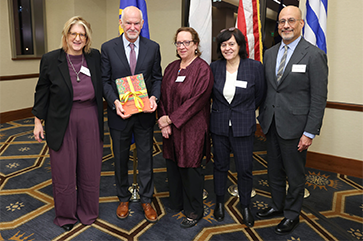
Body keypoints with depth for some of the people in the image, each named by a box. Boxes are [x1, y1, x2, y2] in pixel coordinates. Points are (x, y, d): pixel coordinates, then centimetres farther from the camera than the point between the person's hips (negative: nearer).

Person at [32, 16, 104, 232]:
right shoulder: (51, 60, -5)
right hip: (61, 123, -1)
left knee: (90, 169, 13)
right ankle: (66, 216, 33)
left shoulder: (95, 57, 0)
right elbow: (42, 92, 3)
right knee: (64, 171, 10)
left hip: (90, 121, 2)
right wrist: (38, 121, 4)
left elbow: (102, 86, 10)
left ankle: (88, 212, 36)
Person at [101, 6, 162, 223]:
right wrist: (115, 102, -18)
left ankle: (147, 200, 29)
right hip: (119, 113, 0)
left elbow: (157, 78, 3)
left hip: (145, 114, 1)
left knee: (146, 158, 10)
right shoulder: (108, 48, -2)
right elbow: (104, 81, -2)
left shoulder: (153, 47, 1)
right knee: (121, 159, 15)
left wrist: (154, 97, -15)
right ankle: (124, 199, 36)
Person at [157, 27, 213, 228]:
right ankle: (177, 203, 38)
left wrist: (171, 119, -15)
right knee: (173, 166, 15)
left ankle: (194, 211, 25)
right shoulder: (171, 68, 10)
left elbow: (197, 100, -18)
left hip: (191, 129, -6)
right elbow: (163, 96, 8)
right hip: (170, 128, 6)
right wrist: (164, 122, -5)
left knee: (190, 168, 5)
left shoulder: (202, 69, -11)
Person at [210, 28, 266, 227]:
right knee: (220, 165, 14)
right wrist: (222, 109, 9)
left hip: (244, 127, -2)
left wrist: (245, 111, 11)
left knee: (244, 168, 5)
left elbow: (260, 95, 4)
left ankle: (245, 207, 27)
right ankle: (219, 202, 34)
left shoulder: (255, 67, -7)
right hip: (219, 126, 2)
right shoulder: (214, 67, -1)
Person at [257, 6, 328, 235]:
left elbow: (319, 98, -12)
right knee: (274, 170, 19)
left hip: (294, 126, -5)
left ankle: (292, 214, 29)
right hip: (271, 124, 6)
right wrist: (262, 117, 10)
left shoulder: (314, 55, -10)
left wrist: (310, 132, -15)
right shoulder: (270, 53, 8)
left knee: (295, 174, 9)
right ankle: (277, 205, 39)